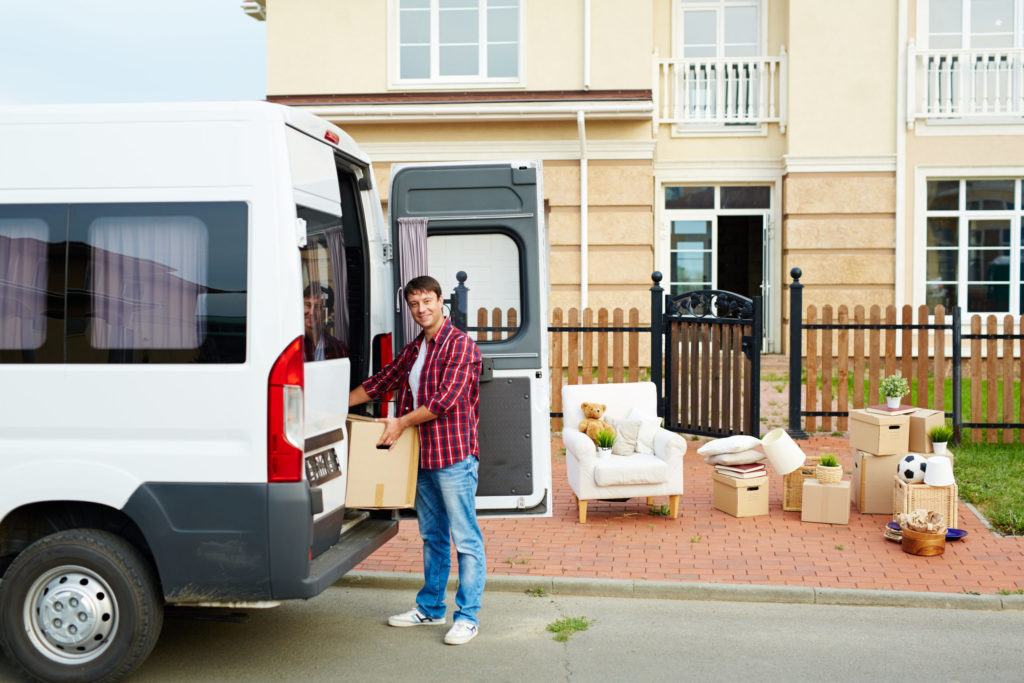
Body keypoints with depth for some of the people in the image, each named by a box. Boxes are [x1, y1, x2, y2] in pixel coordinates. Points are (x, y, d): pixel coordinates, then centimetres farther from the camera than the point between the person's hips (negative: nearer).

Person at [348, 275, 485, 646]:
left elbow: (446, 399, -18)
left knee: (466, 538, -2)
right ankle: (431, 607, 27)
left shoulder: (460, 345, -10)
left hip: (454, 456, -8)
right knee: (432, 536, 16)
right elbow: (380, 382, 22)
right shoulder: (413, 350, 15)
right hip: (423, 457, 8)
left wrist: (402, 422, -14)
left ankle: (467, 616, 3)